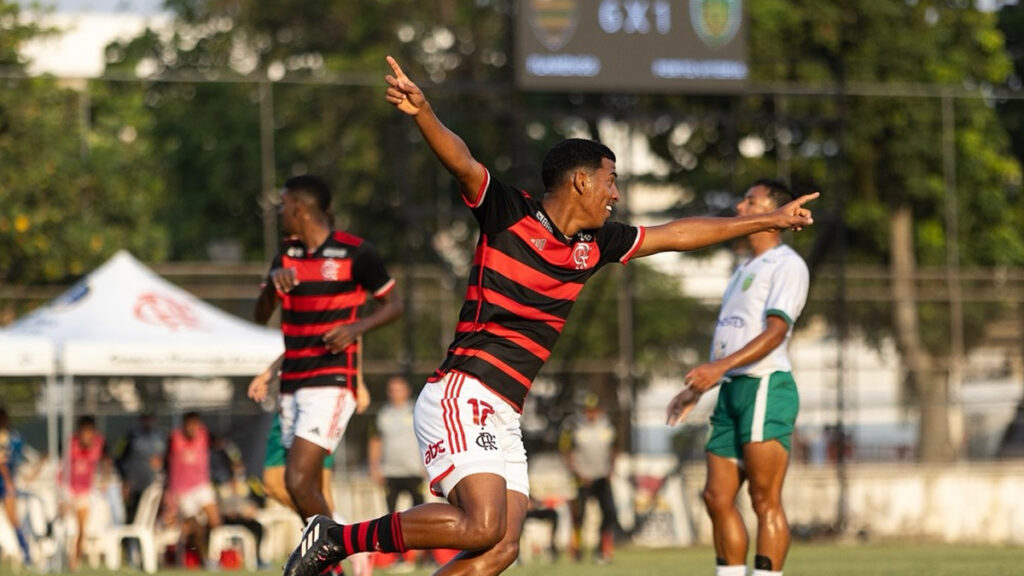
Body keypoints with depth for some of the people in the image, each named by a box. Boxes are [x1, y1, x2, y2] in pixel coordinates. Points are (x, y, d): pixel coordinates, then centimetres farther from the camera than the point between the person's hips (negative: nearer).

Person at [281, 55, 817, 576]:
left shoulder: (593, 247, 16)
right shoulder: (508, 214, -4)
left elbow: (676, 234, 27)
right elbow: (461, 161, -21)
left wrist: (769, 220, 34)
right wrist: (422, 112, -41)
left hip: (504, 419, 8)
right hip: (463, 396, -8)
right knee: (483, 527, -23)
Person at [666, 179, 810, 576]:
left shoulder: (787, 265, -4)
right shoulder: (745, 271, 25)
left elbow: (775, 331, -16)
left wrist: (721, 367, -26)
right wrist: (697, 389, 23)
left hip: (766, 386, -9)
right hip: (732, 391, 9)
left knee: (765, 499, -11)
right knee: (718, 497, 4)